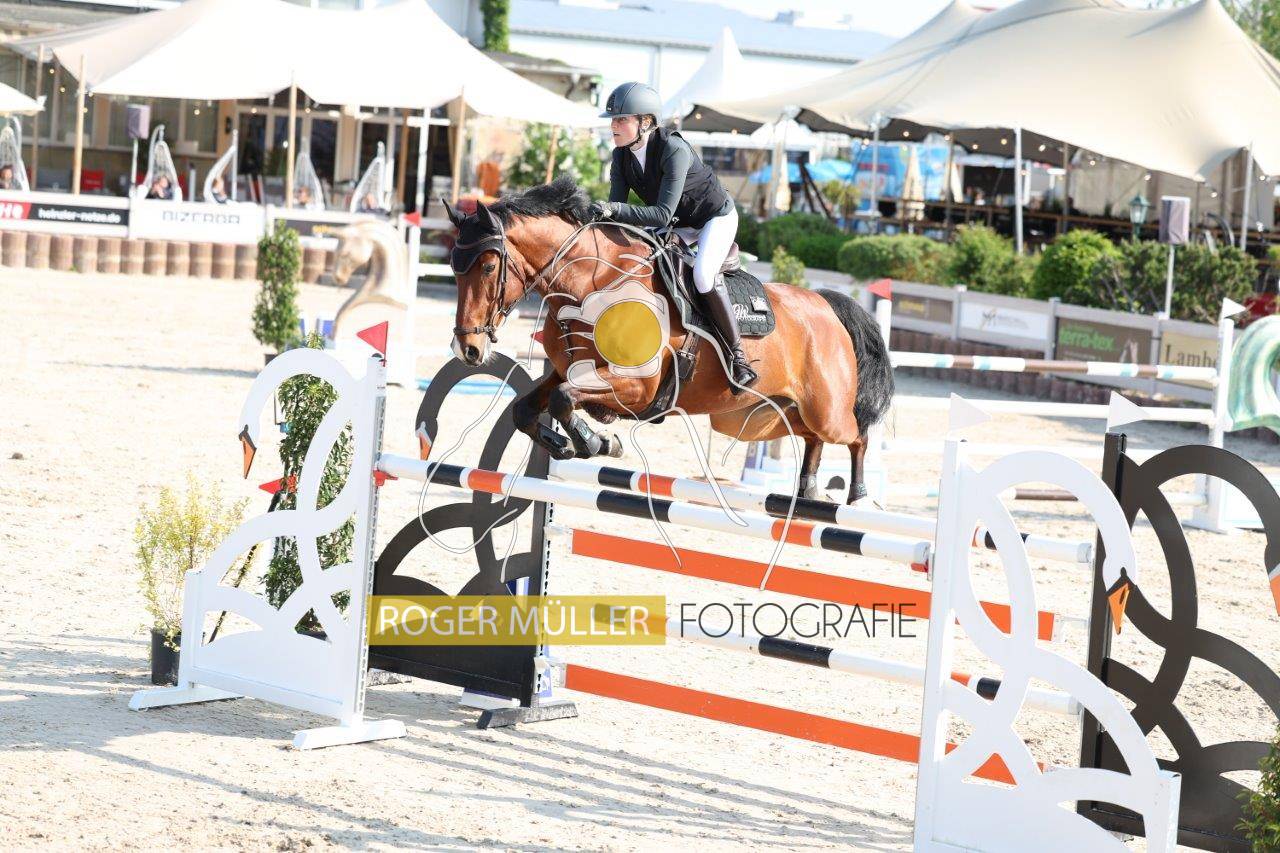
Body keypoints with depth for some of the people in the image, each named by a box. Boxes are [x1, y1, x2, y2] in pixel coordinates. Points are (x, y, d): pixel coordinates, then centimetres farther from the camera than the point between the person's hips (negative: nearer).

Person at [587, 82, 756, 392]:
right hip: (678, 225, 8)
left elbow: (663, 214, -38)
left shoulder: (674, 150, -34)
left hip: (715, 217, -8)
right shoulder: (622, 155, -11)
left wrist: (614, 210, -48)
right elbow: (616, 207, -13)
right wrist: (601, 216, -36)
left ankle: (737, 353, -19)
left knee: (703, 275, -31)